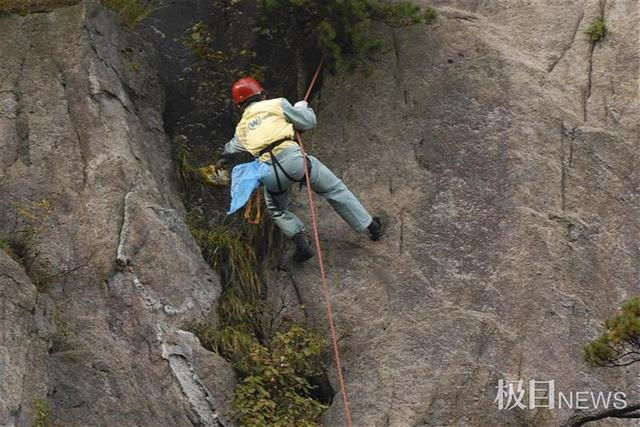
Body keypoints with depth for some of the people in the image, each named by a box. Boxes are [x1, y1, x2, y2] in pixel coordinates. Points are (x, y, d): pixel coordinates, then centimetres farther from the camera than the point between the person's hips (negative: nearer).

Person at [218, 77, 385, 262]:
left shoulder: (241, 128, 24)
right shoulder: (276, 104, 13)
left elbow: (231, 147, 45)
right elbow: (308, 122, 14)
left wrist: (223, 160, 68)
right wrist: (303, 107, 37)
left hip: (269, 173, 2)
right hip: (293, 158, -2)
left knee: (277, 210, 29)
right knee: (335, 190, 16)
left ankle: (300, 241, 9)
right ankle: (370, 226, 22)